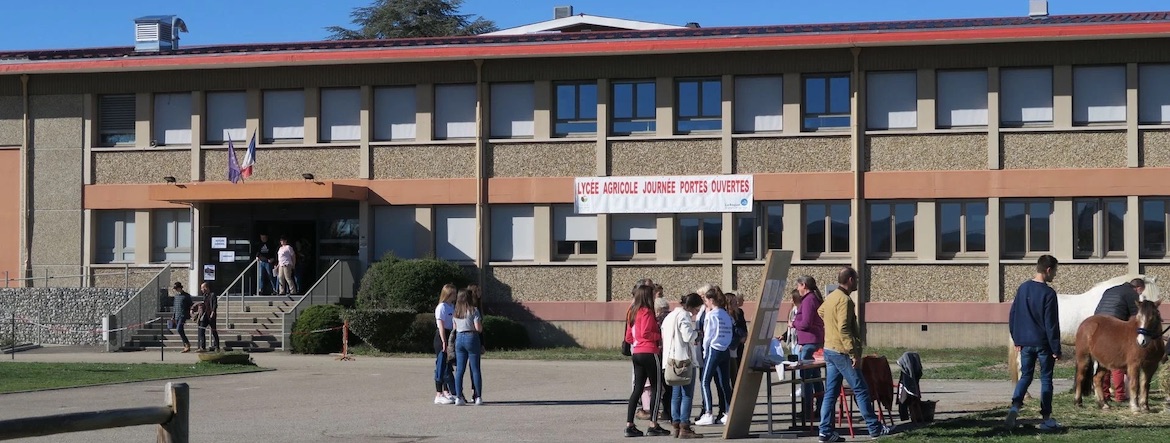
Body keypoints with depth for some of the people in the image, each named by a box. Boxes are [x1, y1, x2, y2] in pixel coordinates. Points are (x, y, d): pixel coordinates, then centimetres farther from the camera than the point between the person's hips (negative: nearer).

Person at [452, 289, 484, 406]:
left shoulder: (455, 312, 9)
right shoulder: (473, 310, -9)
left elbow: (455, 328, 13)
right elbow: (478, 328, -12)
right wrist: (481, 324, 8)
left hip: (459, 339, 5)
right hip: (471, 338, -5)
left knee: (459, 370, 5)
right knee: (475, 369, 1)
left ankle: (458, 397, 0)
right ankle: (478, 397, 2)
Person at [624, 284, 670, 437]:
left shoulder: (632, 312, 15)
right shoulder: (647, 312, -11)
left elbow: (628, 337, 16)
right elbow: (646, 333, -19)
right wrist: (660, 336, -6)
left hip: (636, 353, 8)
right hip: (650, 353, -8)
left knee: (637, 388, 9)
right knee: (656, 388, -1)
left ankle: (629, 425, 5)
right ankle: (653, 425, -1)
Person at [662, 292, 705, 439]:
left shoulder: (670, 316, 17)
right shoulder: (684, 315, -12)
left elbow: (664, 336, 20)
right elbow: (688, 336, -23)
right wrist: (697, 333, -1)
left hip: (671, 359, 9)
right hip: (684, 359, -9)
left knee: (676, 394, 12)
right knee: (687, 395, -6)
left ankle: (675, 426, 13)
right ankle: (684, 427, -8)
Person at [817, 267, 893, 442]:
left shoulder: (831, 297, 11)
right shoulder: (844, 300, -18)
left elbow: (820, 311, 33)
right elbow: (844, 329, -24)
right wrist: (855, 354, -24)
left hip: (829, 350, 9)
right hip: (841, 351, -9)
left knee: (831, 392, 9)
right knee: (861, 390, 0)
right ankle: (875, 428, 6)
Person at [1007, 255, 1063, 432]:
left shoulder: (1022, 288, 4)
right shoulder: (1048, 293, -14)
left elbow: (1012, 316, 9)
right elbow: (1051, 324, -14)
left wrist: (1017, 339, 18)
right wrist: (1056, 349, -9)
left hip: (1025, 343, 5)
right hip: (1043, 344, -5)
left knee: (1025, 376, 13)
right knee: (1046, 379, 5)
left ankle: (1015, 406, -11)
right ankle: (1046, 419, 7)